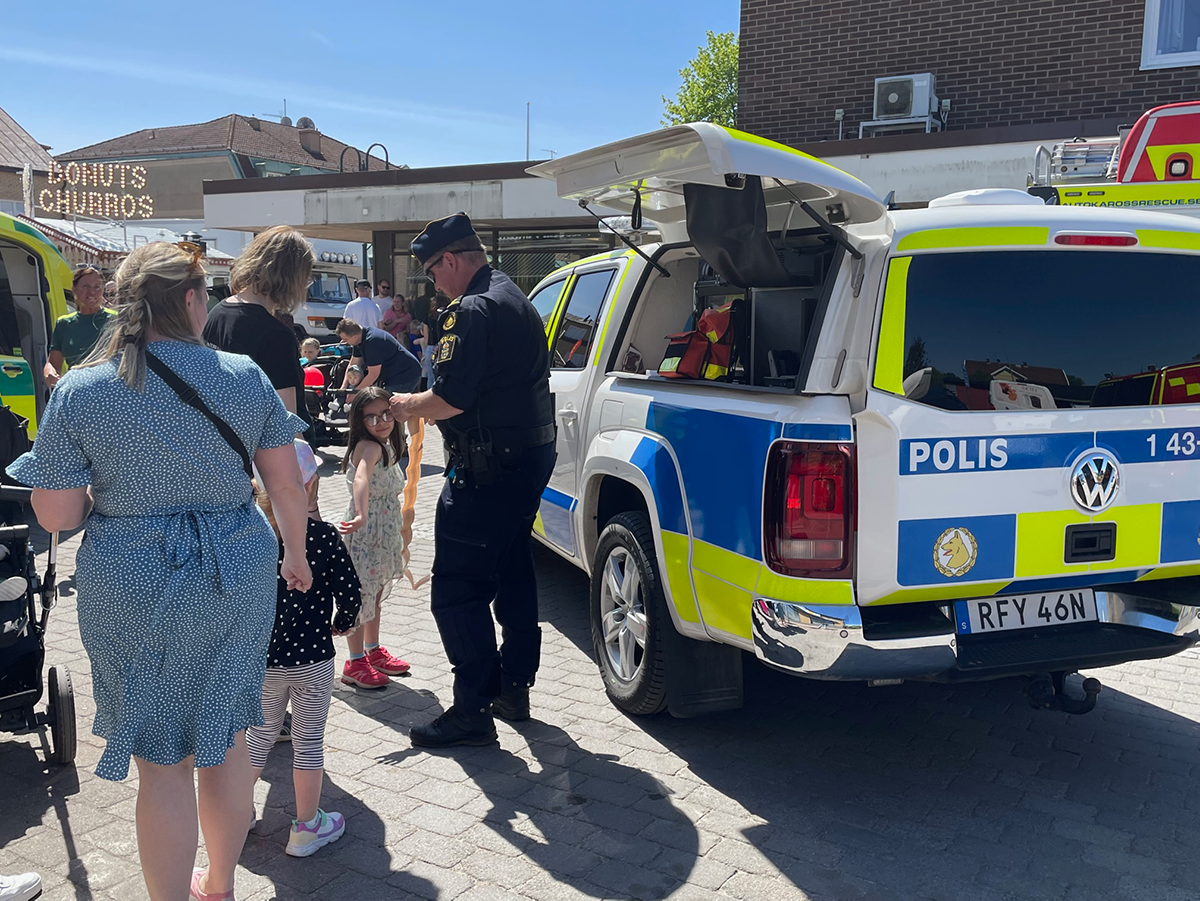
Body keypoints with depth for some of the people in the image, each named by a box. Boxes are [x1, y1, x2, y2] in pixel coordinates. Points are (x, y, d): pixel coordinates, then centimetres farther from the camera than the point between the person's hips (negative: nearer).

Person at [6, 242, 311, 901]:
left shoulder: (78, 392, -8)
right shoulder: (244, 377, -4)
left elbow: (56, 516, -7)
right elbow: (287, 485, 1)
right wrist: (295, 554, 17)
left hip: (133, 595, -2)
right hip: (237, 582, 2)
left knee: (162, 763, 11)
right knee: (225, 741, 20)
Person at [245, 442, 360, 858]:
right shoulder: (322, 535, -16)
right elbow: (349, 592, -12)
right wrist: (343, 623, 9)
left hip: (259, 656, 4)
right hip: (311, 656, -3)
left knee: (259, 733, 21)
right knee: (308, 740, 10)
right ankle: (307, 827, 19)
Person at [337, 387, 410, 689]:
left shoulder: (387, 446, 7)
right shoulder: (368, 447, -22)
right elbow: (361, 479, -42)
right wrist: (360, 516, -56)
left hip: (384, 533, 9)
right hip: (364, 533, -9)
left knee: (375, 592, 20)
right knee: (361, 595, 0)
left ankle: (373, 650, 35)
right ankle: (355, 664, 12)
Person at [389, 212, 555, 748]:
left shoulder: (473, 310, -17)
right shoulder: (514, 298, 16)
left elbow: (452, 399, -23)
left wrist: (405, 405, -4)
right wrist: (419, 406, 17)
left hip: (489, 468, -11)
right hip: (531, 453, 11)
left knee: (457, 589, -4)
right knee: (511, 573, 20)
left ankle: (473, 711, 1)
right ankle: (514, 688, 32)